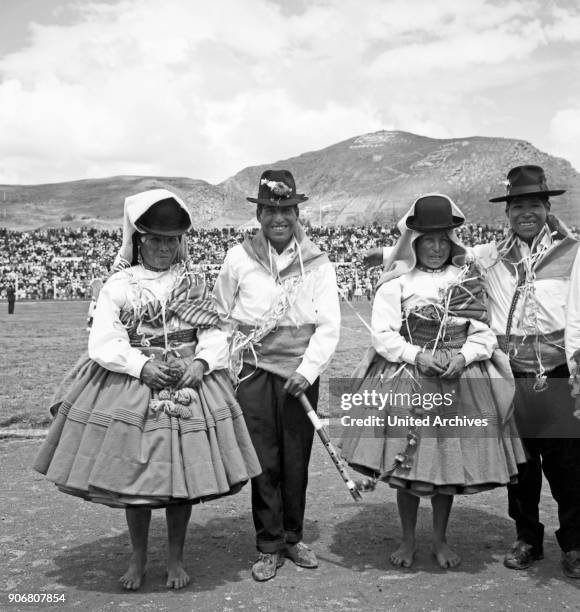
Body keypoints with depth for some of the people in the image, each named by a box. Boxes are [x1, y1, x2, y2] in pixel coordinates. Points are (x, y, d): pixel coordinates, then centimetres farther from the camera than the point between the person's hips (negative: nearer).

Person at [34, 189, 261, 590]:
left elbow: (214, 336, 2)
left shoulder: (193, 285, 8)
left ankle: (177, 559, 24)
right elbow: (103, 344, -8)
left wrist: (200, 363, -17)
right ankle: (138, 559, 26)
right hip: (132, 389, -1)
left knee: (182, 474, 5)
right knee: (133, 477, 6)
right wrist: (143, 366, -20)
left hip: (189, 388, 1)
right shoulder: (119, 286, 1)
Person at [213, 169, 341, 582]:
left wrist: (307, 370, -14)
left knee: (297, 460, 8)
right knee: (264, 462, 3)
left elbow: (329, 324, -4)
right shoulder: (239, 258, 1)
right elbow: (219, 315, 9)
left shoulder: (316, 262, 0)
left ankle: (293, 538, 27)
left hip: (301, 373, 1)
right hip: (255, 371, 0)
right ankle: (269, 547, 17)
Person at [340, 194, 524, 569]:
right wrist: (419, 356, -19)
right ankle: (408, 540, 25)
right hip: (405, 382, -2)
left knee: (450, 462, 10)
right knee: (406, 464, 5)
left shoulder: (469, 281, 5)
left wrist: (462, 358, -16)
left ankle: (441, 540, 29)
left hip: (460, 382, 2)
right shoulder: (397, 282, -3)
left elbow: (484, 333, 2)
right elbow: (383, 335, -8)